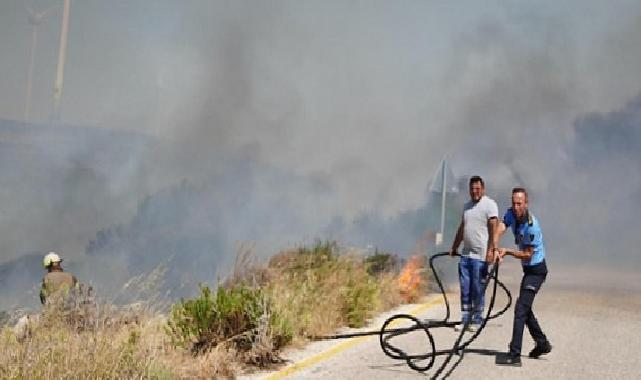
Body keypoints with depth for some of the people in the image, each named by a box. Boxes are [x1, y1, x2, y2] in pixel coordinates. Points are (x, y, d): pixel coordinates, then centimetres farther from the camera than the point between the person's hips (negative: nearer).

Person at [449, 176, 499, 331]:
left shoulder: (489, 204, -5)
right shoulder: (467, 206, 18)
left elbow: (494, 228, -13)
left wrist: (490, 250, -21)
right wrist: (454, 248, 25)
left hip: (480, 256, -7)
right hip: (465, 254, 7)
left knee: (478, 290, -2)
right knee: (465, 289, 7)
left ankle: (477, 321, 7)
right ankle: (465, 320, 13)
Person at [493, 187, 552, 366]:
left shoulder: (531, 226, -26)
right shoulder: (511, 214, -3)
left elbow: (527, 254, -20)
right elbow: (498, 231, -17)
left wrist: (507, 251, -15)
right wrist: (496, 249, -33)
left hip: (536, 269, -9)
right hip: (528, 269, 9)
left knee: (520, 309, -15)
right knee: (525, 308, 19)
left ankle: (514, 355, -17)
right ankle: (542, 344, 34)